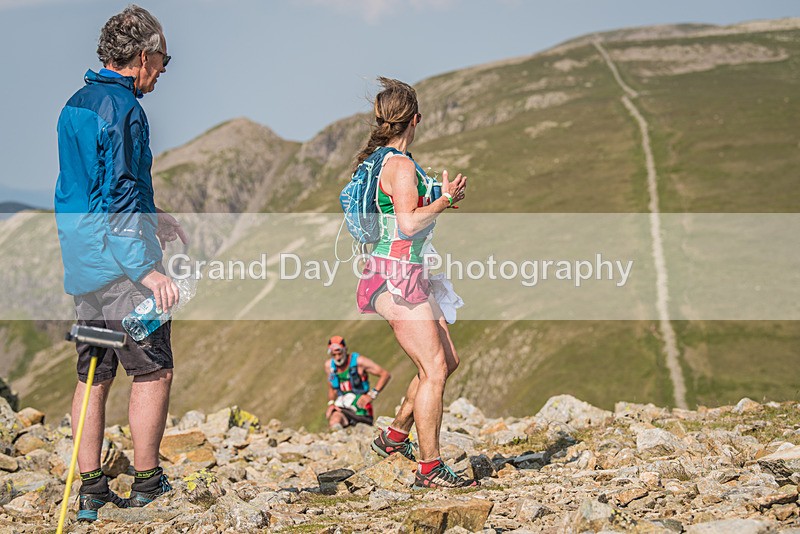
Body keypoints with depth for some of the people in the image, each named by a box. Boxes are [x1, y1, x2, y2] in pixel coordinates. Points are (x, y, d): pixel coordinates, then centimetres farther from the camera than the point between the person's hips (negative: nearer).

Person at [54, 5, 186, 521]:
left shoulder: (76, 104, 15)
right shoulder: (123, 108, -15)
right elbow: (118, 200, -21)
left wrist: (153, 216, 35)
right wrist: (149, 270, -22)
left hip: (81, 265, 9)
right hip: (120, 265, -9)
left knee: (93, 376, 11)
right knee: (153, 371, 1)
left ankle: (91, 489, 14)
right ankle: (147, 485, 7)